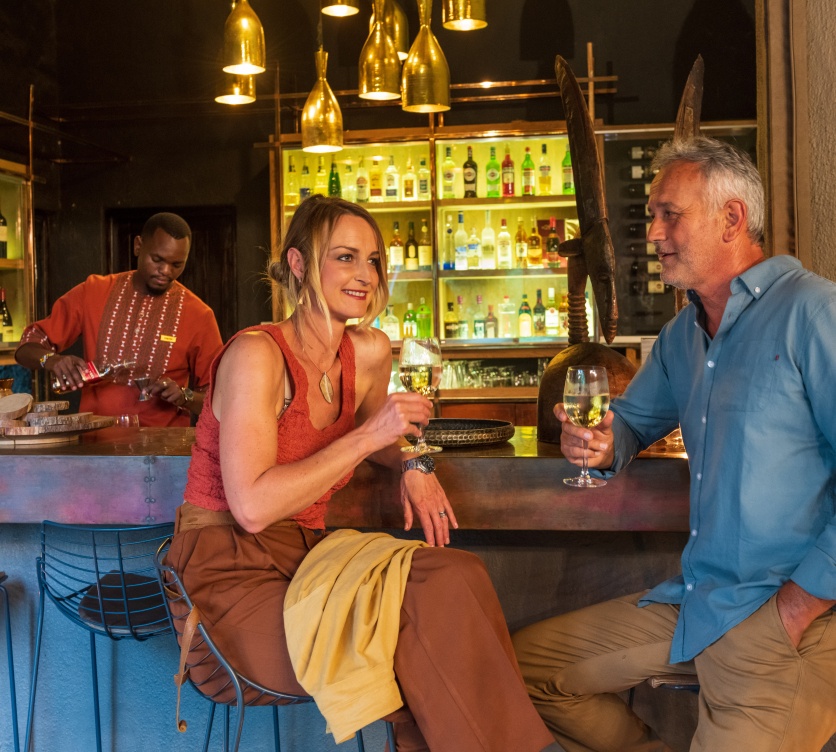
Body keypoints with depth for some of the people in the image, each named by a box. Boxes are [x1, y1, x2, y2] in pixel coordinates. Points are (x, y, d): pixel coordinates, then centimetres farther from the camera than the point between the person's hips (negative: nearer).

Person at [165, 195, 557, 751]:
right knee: (426, 622, -24)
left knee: (456, 576, -19)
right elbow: (253, 508, -22)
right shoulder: (255, 355, -15)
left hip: (305, 559, 7)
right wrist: (368, 436, -22)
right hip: (229, 576, -6)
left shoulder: (370, 352, 5)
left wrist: (414, 463, 4)